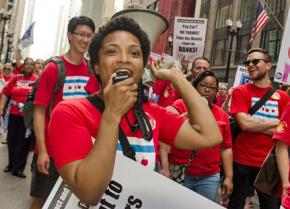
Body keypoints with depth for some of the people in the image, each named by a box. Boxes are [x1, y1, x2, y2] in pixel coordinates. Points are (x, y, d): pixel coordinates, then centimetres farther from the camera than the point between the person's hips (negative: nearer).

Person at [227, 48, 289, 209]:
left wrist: (254, 123, -12)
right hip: (242, 162, -2)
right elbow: (244, 123, -16)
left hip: (270, 163, 3)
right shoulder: (240, 91, -2)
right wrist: (276, 121, -6)